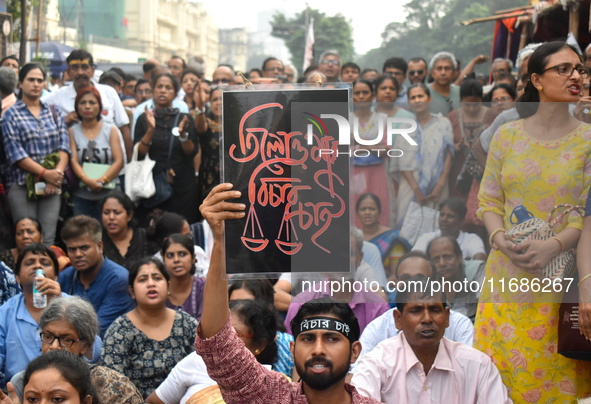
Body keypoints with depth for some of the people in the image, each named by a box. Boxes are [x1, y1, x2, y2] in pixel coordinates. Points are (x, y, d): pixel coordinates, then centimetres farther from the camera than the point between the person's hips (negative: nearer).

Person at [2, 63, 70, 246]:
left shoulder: (54, 113, 15)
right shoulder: (11, 114, 4)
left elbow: (64, 146, 6)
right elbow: (15, 153, -6)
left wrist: (57, 173, -11)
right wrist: (45, 173, -14)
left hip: (52, 185, 3)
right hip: (22, 185, -3)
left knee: (48, 239, -3)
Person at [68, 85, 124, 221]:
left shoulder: (111, 130, 10)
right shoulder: (72, 131, 10)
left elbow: (119, 160, 0)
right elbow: (73, 161, -2)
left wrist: (103, 180, -14)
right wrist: (87, 180, -19)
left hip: (108, 192, 0)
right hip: (81, 193, 0)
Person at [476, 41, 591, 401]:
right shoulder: (507, 135, 6)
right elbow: (489, 199, 8)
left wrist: (554, 245, -20)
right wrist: (500, 237, -11)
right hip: (508, 270, 2)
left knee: (553, 370, 0)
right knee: (500, 367, 4)